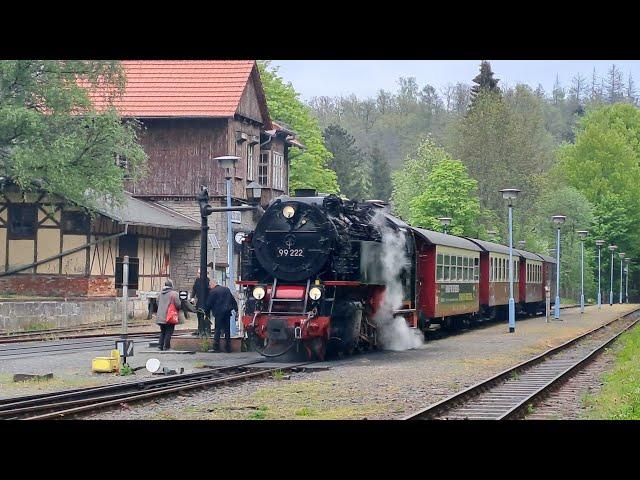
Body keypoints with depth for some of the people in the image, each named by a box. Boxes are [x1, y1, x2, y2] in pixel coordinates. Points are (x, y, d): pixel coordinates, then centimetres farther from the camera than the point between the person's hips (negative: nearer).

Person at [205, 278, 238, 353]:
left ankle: (216, 348, -3)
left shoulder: (212, 292, -6)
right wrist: (236, 309, 18)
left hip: (219, 313, -5)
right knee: (227, 330, 10)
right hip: (227, 312, 5)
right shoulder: (226, 289, 11)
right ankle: (228, 347, 12)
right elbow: (233, 300, 14)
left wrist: (206, 312, 7)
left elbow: (209, 304, -4)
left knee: (218, 330, 0)